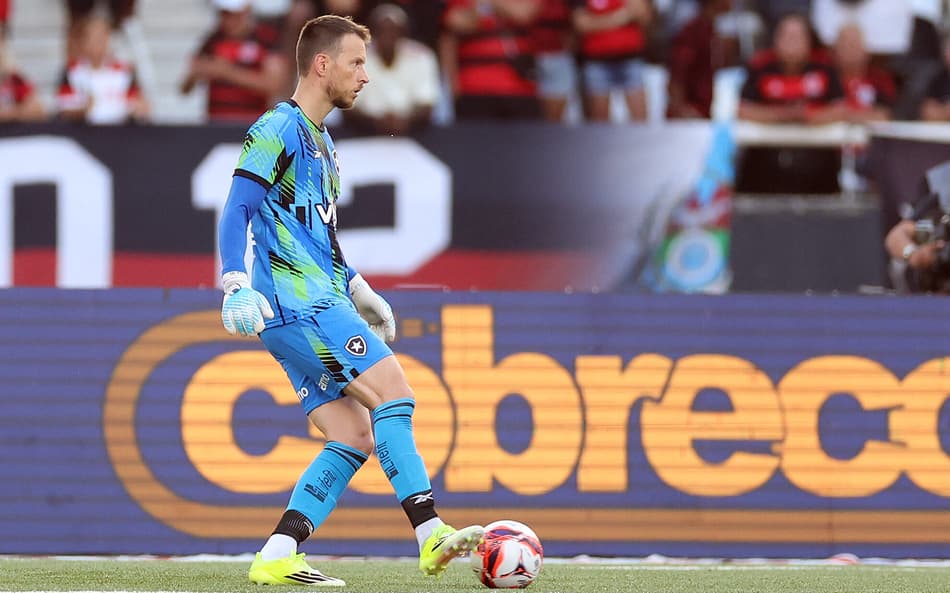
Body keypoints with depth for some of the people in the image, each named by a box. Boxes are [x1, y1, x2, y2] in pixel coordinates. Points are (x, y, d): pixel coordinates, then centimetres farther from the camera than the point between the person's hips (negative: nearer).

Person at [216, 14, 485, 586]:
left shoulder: (321, 142, 24)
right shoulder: (277, 130, -7)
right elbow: (237, 212, -14)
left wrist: (358, 290, 30)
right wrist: (236, 287, -25)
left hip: (317, 304, 10)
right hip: (299, 303, -10)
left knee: (356, 437, 2)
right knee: (393, 389, -17)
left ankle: (275, 559, -2)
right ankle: (431, 535, -23)